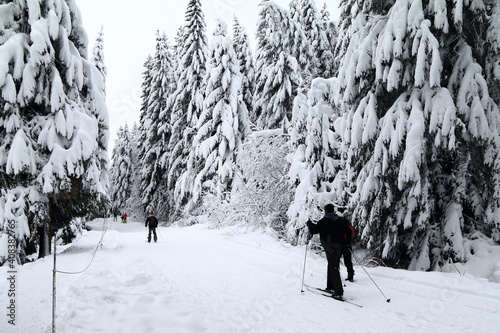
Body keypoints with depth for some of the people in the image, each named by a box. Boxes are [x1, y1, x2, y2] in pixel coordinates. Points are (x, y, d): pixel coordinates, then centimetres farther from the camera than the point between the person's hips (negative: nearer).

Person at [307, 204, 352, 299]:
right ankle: (331, 287, 28)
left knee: (333, 267, -8)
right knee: (332, 265, 21)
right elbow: (348, 232, 7)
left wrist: (310, 224, 10)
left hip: (329, 247, -6)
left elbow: (315, 230, -8)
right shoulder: (341, 220, 8)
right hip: (339, 247, 6)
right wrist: (345, 242, 19)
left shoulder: (324, 221, -8)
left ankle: (339, 292, -14)